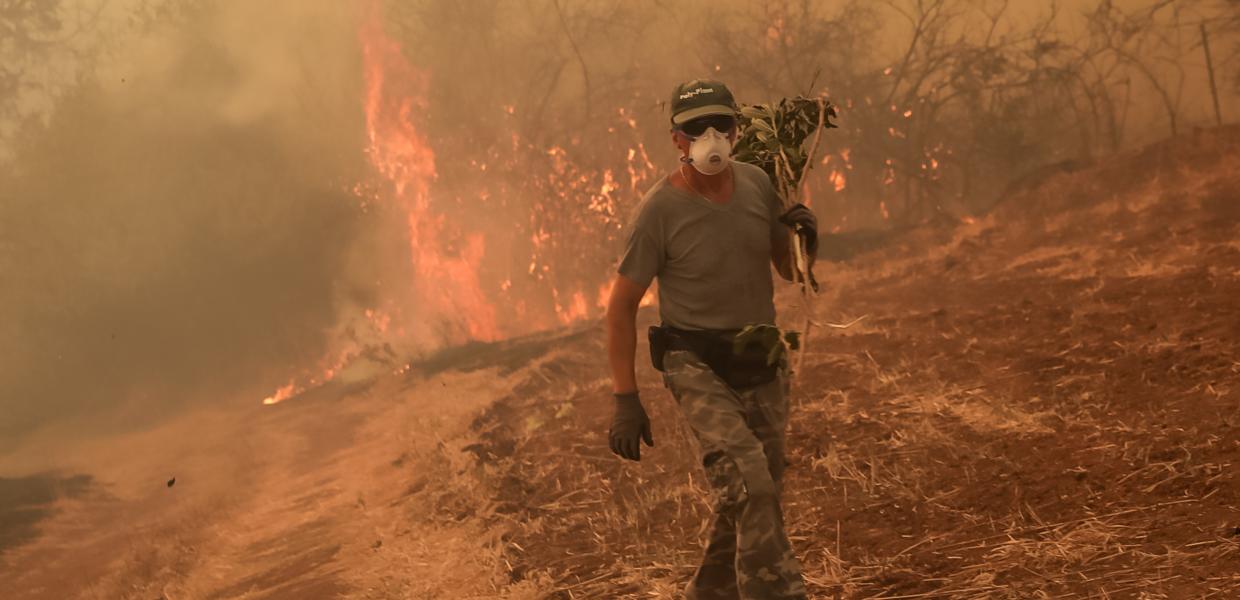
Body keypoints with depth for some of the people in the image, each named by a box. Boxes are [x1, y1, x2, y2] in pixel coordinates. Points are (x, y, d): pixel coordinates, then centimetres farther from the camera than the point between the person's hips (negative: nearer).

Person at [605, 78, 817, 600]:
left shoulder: (756, 185, 1)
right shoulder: (660, 210, -14)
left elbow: (790, 270, 15)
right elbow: (621, 307, -9)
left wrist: (805, 239, -10)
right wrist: (625, 400, -13)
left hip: (762, 366, 6)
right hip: (697, 367, -6)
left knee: (753, 496, 12)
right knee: (748, 483, -24)